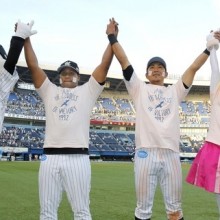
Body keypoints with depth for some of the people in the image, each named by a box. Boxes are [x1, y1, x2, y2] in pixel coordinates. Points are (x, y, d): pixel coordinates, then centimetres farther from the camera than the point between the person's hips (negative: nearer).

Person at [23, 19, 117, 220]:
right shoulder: (50, 91, 20)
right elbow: (33, 66, 15)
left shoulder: (87, 91, 15)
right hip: (50, 156, 3)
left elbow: (104, 65, 8)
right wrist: (25, 39, 11)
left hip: (78, 157, -2)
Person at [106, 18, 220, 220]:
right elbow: (124, 61, 10)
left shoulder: (175, 91, 21)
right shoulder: (139, 89, 15)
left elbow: (194, 68, 18)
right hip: (146, 152, -2)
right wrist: (112, 36, 7)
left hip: (171, 153, 2)